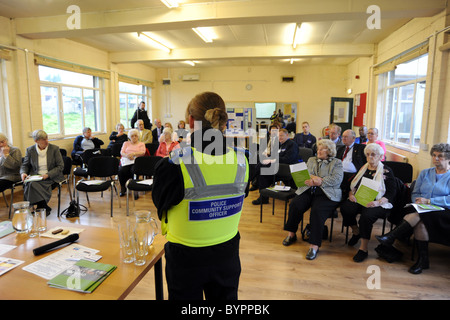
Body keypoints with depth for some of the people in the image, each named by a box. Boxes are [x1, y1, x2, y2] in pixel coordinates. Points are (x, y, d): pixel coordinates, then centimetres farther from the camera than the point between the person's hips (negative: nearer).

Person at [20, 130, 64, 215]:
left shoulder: (54, 148, -2)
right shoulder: (30, 150, 6)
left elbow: (60, 166, -3)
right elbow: (25, 165, 17)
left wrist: (48, 174, -15)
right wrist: (23, 173, -6)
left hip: (51, 177, -3)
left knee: (32, 185, -29)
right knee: (30, 184, -30)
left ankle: (41, 208, -12)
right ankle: (45, 208, -19)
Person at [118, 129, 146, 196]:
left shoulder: (141, 144, 20)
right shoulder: (126, 143, 26)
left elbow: (143, 152, 0)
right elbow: (122, 152, 10)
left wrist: (133, 154, -18)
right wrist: (127, 155, -14)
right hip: (126, 161, 2)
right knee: (121, 170, -31)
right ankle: (123, 189, -15)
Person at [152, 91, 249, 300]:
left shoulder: (176, 164, -25)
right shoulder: (241, 161, -13)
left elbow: (160, 203, -8)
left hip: (187, 256, -3)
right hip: (227, 252, 3)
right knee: (225, 297, 26)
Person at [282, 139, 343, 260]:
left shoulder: (337, 162, 13)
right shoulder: (311, 160, 25)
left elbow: (337, 179, -5)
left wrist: (320, 181, -12)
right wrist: (311, 179, -10)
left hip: (327, 193, -3)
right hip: (308, 190, 4)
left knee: (317, 211, -32)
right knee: (295, 205, -25)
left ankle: (314, 246, -26)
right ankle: (291, 234, -6)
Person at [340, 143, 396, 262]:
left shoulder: (386, 171, 4)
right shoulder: (363, 168, 18)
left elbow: (392, 192, -3)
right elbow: (352, 184, 18)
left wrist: (378, 202, -19)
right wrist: (351, 194, -4)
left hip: (378, 203, -4)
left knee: (366, 215, -36)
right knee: (345, 207, -27)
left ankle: (364, 248, -19)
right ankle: (356, 232, 2)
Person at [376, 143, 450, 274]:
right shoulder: (424, 173, 20)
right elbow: (415, 194, 15)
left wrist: (428, 201, -15)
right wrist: (419, 202, -7)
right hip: (423, 211, 3)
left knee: (420, 215, -35)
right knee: (420, 222, -32)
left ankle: (391, 237, -32)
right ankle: (423, 260, -22)